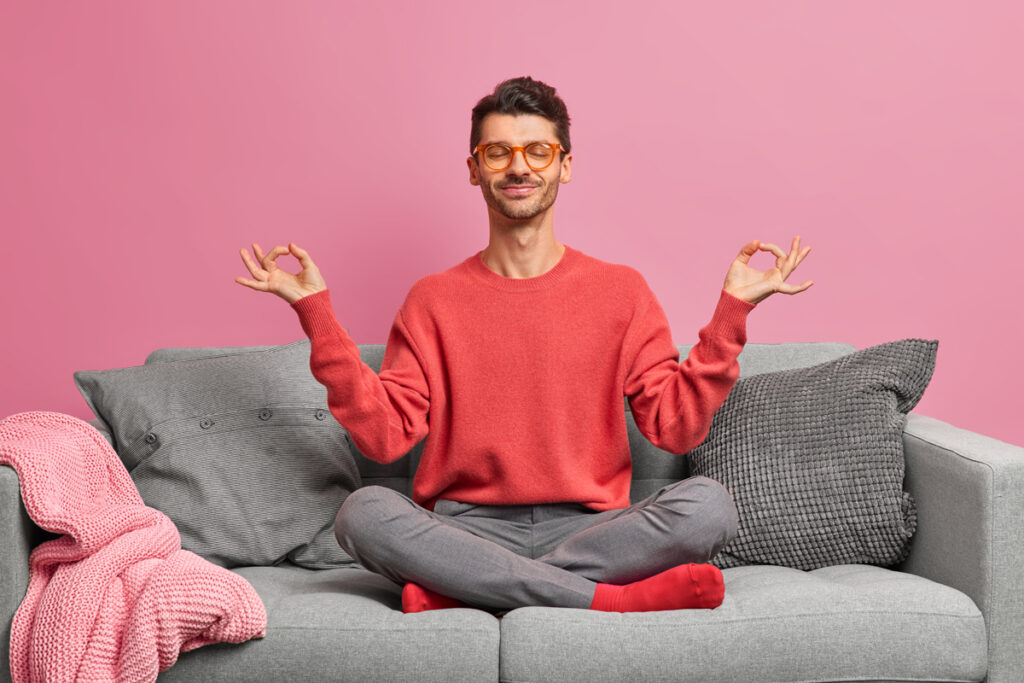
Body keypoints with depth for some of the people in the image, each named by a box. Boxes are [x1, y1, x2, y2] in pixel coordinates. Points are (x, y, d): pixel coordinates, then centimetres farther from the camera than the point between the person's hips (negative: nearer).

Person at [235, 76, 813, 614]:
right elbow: (385, 434, 0)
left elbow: (676, 426, 2)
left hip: (587, 526, 0)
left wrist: (731, 312, -3)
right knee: (363, 511, -30)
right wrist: (317, 312, -3)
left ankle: (465, 590, -23)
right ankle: (611, 598, -27)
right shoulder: (434, 300, 10)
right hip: (467, 529, 0)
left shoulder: (621, 291, 10)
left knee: (708, 504, -28)